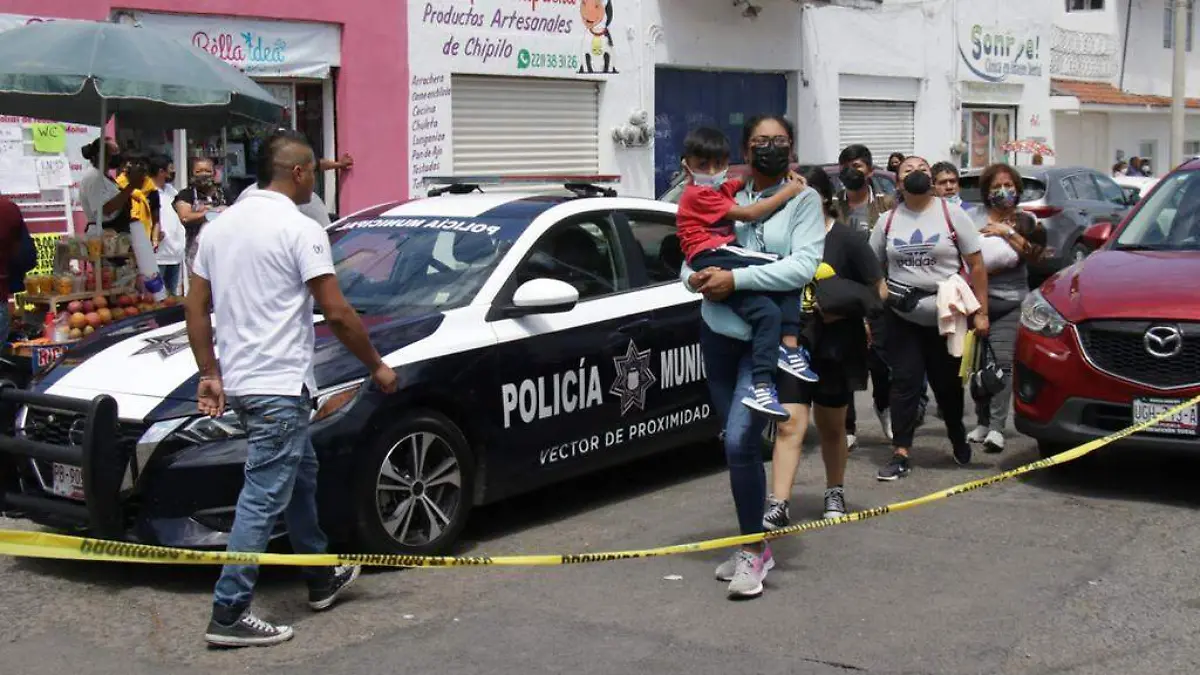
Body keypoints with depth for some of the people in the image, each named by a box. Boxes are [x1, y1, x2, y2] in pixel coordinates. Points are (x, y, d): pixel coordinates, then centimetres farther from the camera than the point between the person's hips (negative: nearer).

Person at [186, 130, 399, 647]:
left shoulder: (219, 225, 11)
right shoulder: (301, 230, -13)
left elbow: (196, 308, 12)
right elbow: (337, 313, -14)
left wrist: (210, 374, 16)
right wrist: (376, 366, -2)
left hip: (238, 380, 9)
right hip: (279, 385, -9)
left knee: (299, 475, 22)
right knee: (263, 497, -5)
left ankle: (322, 578, 33)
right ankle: (229, 614, -3)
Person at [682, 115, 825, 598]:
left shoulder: (803, 199, -2)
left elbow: (803, 266, -16)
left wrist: (735, 279, -20)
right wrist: (696, 277, -13)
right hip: (719, 332, 5)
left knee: (740, 441, -16)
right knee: (737, 443, 13)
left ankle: (755, 550, -2)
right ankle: (751, 544, 26)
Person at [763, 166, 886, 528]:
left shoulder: (848, 239, -6)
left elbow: (879, 292, -4)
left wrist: (842, 310, -17)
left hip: (836, 349, -1)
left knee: (831, 428, 15)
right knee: (789, 426, -9)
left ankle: (835, 492, 35)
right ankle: (778, 505, -12)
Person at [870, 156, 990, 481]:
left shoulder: (952, 215, -2)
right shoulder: (887, 221, 5)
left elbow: (976, 266, -2)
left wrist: (981, 312, -7)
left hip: (947, 318, -1)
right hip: (902, 319, 1)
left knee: (948, 384, 8)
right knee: (904, 383, -3)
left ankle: (959, 439, 34)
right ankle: (900, 454, -1)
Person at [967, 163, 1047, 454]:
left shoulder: (1026, 220, 11)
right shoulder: (975, 218, 8)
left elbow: (1034, 255, -3)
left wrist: (1008, 233, -9)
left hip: (1011, 302, -1)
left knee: (1001, 361, -12)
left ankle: (997, 427, -16)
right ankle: (982, 422, 11)